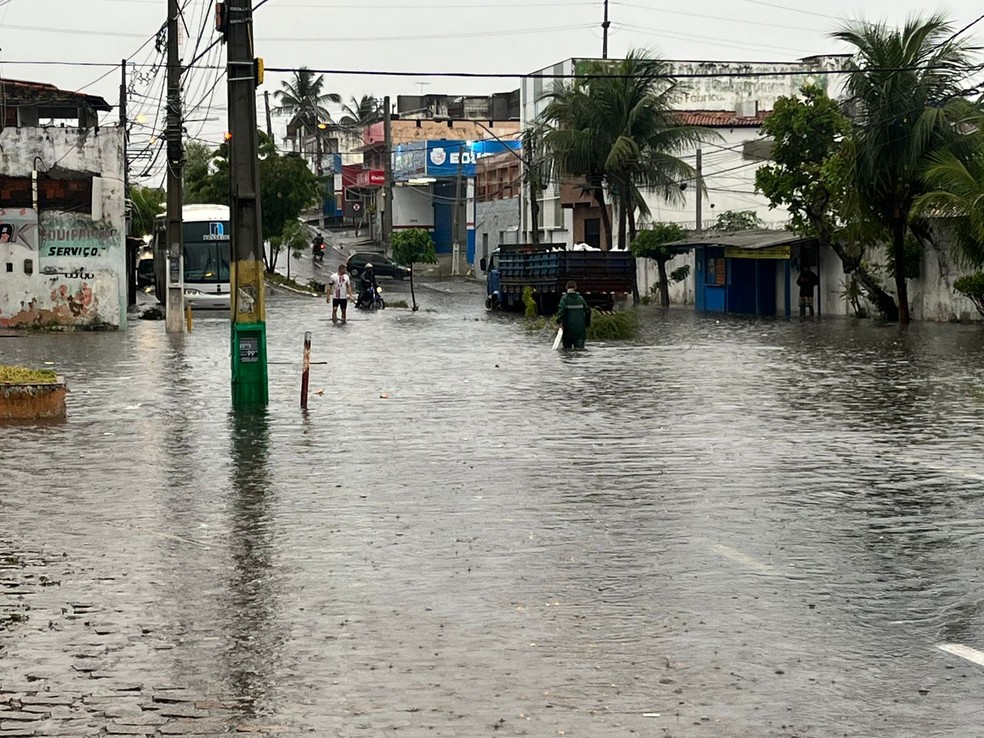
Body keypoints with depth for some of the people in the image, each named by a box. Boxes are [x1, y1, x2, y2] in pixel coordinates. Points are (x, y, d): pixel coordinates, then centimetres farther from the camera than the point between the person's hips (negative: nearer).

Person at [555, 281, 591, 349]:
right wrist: (587, 324, 19)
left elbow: (560, 310, -18)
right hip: (580, 329, 2)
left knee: (567, 349, 9)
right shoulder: (581, 299, 6)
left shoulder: (564, 298, -3)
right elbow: (588, 311, 10)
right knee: (579, 349, -1)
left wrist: (559, 322, -23)